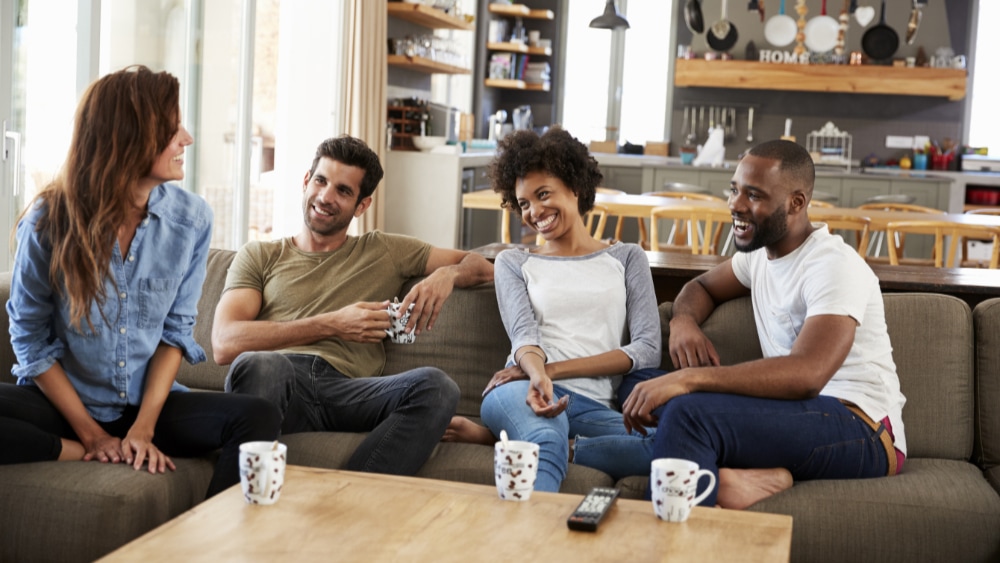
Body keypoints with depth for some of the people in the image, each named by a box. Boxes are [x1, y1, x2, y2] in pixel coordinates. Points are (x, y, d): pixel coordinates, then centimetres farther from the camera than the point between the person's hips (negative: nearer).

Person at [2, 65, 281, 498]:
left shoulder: (191, 218, -6)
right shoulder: (48, 220, -12)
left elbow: (176, 329, 0)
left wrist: (143, 426, -12)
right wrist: (92, 434, -11)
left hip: (148, 401, 1)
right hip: (64, 399, -1)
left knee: (258, 418, -24)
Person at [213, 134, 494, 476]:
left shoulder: (384, 252, 28)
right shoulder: (259, 257, 23)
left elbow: (482, 268, 29)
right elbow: (225, 344, 5)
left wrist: (448, 273, 4)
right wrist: (331, 325, -3)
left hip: (344, 390, 2)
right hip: (278, 382, -1)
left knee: (436, 386, -30)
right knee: (258, 364, -39)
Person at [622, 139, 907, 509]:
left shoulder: (835, 267, -15)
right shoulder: (762, 250, 14)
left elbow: (806, 374, -30)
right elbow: (703, 286, 30)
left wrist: (688, 378, -36)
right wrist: (683, 320, 3)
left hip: (864, 433, -9)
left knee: (688, 411, -32)